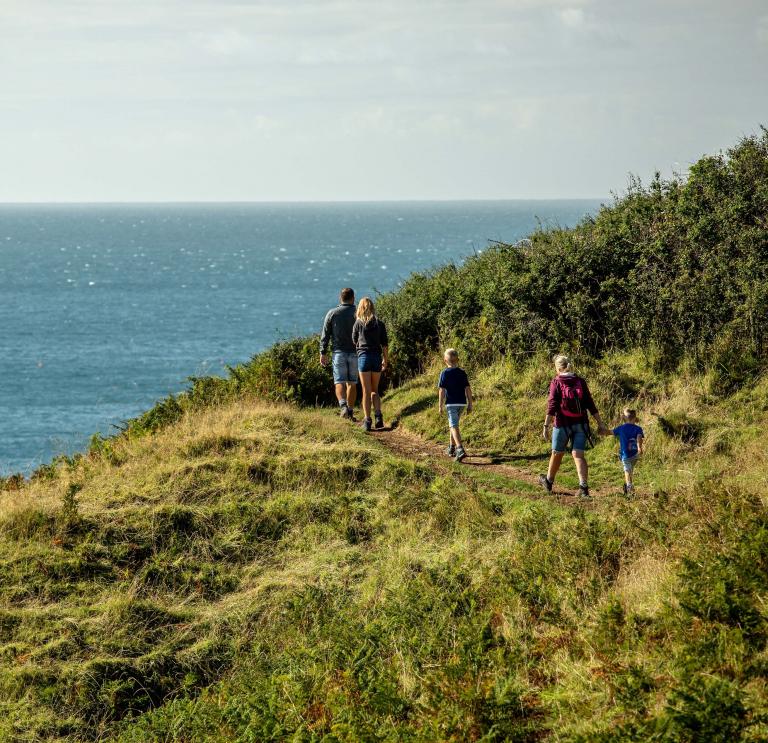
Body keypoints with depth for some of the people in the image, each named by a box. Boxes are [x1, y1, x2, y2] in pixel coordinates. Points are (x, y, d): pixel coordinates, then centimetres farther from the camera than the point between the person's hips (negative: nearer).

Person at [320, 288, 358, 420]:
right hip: (355, 353, 1)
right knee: (352, 384, 10)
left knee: (339, 383, -3)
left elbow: (325, 334, -1)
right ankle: (350, 412, 11)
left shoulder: (332, 313, 1)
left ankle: (343, 405, -27)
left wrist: (323, 353, 3)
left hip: (339, 353, -1)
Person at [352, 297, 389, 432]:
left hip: (363, 356, -2)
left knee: (366, 391, 1)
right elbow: (385, 344, 3)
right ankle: (378, 415, -5)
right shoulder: (380, 324, 4)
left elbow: (354, 341, 11)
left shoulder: (358, 323, -1)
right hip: (377, 357, 2)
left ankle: (367, 421, -3)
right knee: (375, 390, 14)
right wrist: (385, 360, 11)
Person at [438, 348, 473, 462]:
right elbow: (468, 389, 3)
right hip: (462, 403, 5)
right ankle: (452, 448, 31)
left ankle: (460, 449, -27)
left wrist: (440, 406, -5)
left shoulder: (444, 373, -7)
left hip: (451, 404, -5)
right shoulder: (462, 373, 4)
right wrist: (470, 404, 9)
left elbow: (442, 390, -9)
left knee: (454, 426, -10)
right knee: (453, 424, 22)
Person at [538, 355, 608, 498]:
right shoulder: (580, 381, 4)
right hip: (580, 424, 3)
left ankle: (549, 481, 35)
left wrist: (546, 426, -17)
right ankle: (583, 486, -20)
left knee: (557, 453, 15)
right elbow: (590, 404, 3)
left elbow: (552, 406, -14)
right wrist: (600, 424, 5)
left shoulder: (556, 382, -6)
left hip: (563, 424, -3)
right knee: (578, 455, -3)